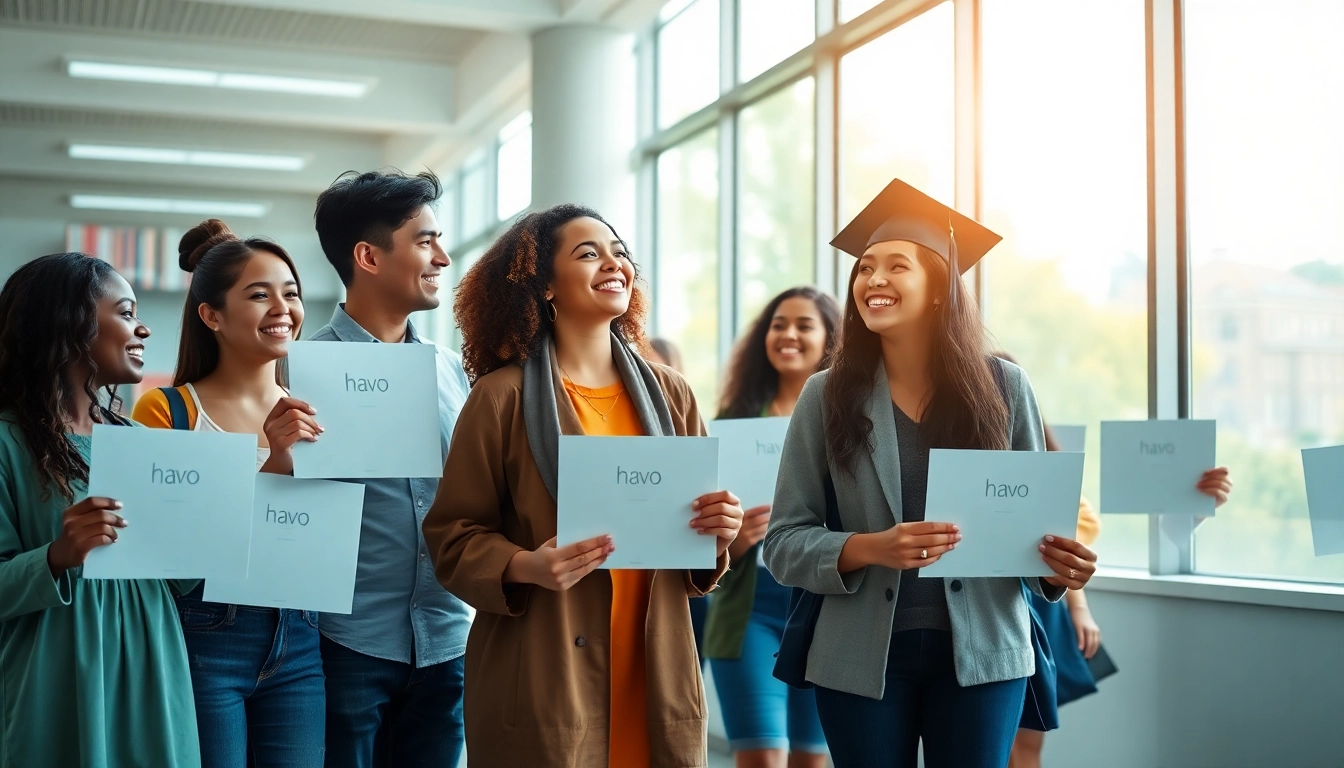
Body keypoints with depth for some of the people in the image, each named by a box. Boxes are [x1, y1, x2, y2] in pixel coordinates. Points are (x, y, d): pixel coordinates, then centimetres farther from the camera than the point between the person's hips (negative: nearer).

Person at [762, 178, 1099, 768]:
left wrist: (1060, 566, -17)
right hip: (863, 657, 0)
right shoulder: (826, 396, -1)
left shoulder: (1003, 387, 0)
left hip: (979, 651, 0)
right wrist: (869, 548, -21)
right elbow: (783, 541, -3)